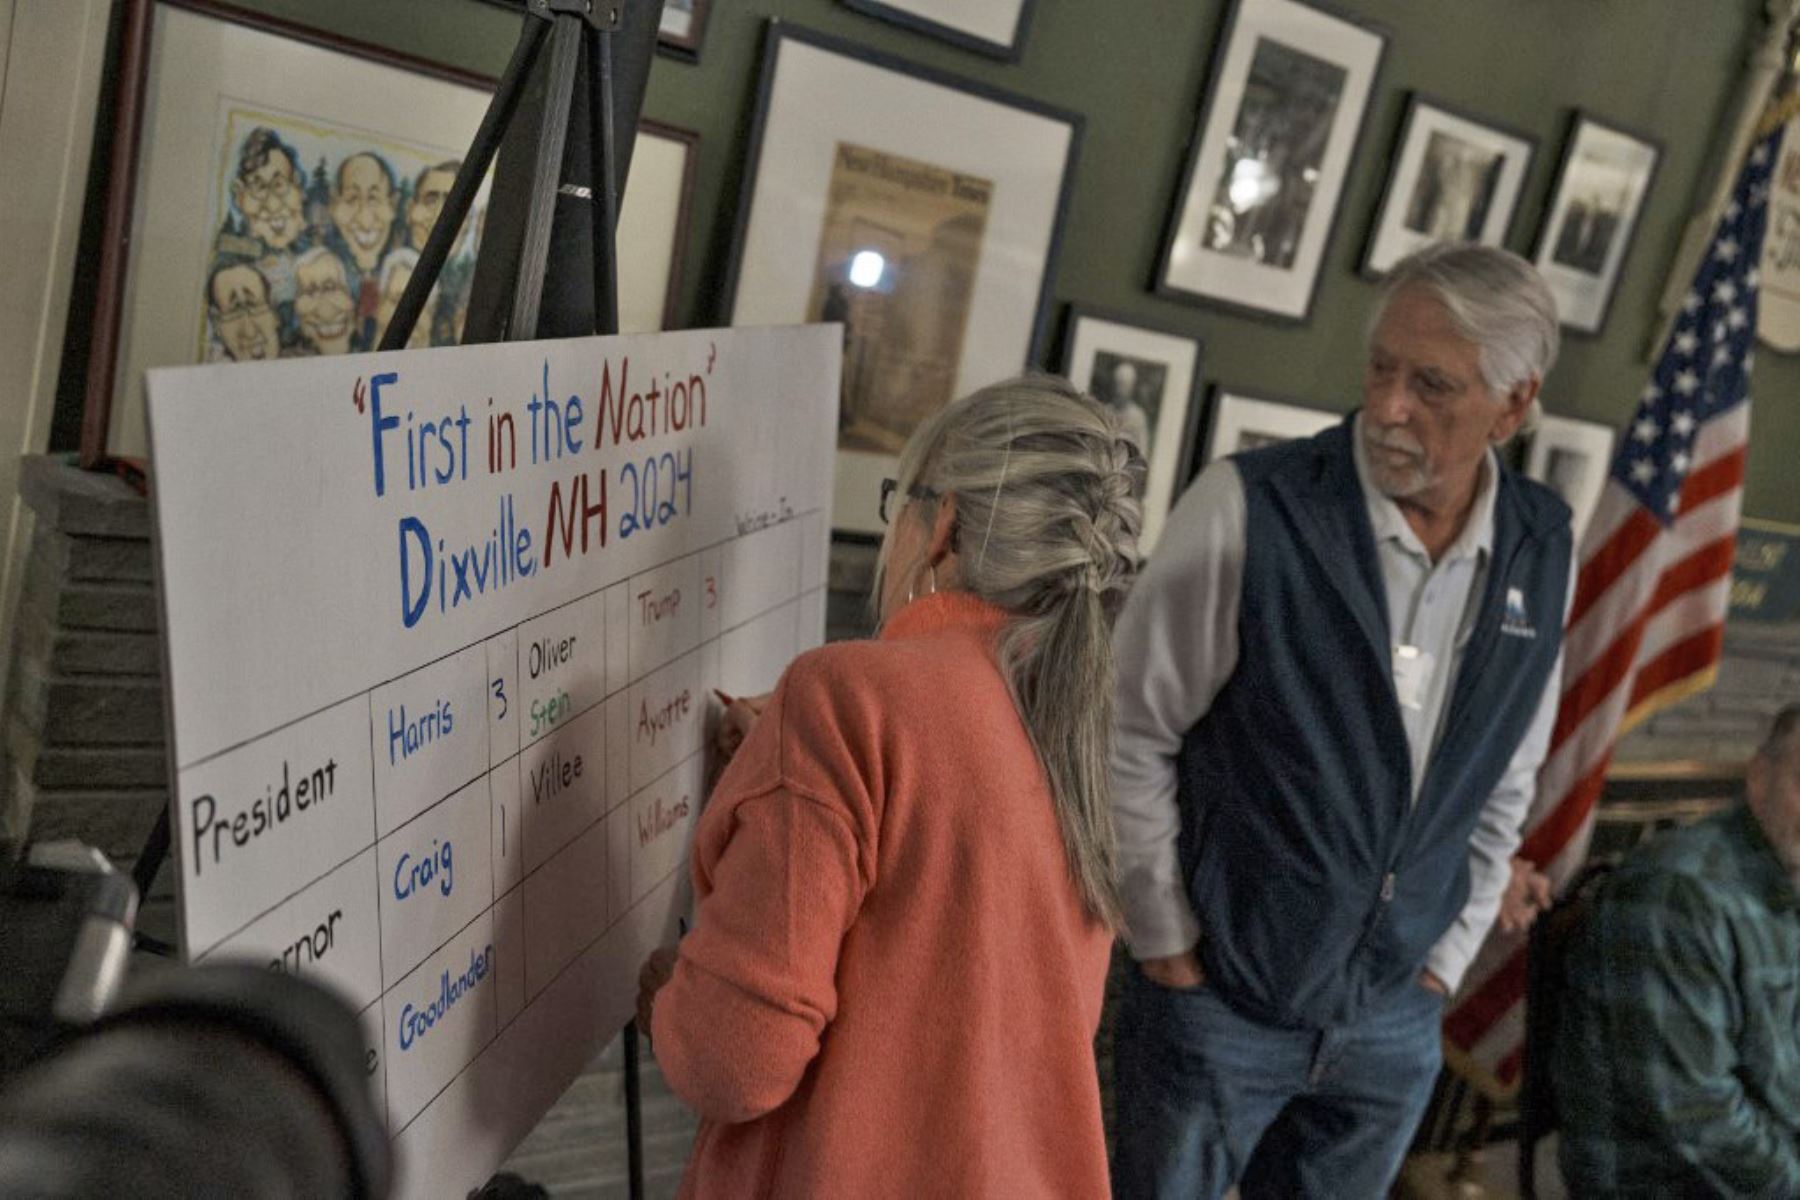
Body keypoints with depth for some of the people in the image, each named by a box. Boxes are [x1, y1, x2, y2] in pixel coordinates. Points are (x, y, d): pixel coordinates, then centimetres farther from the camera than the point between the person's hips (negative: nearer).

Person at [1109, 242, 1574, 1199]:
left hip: (1397, 1021, 4)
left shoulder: (1543, 550, -4)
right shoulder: (1249, 508, -19)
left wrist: (1447, 958, 8)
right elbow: (1132, 733, -11)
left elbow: (1506, 785, 8)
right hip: (1218, 996, -3)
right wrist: (1166, 943, -7)